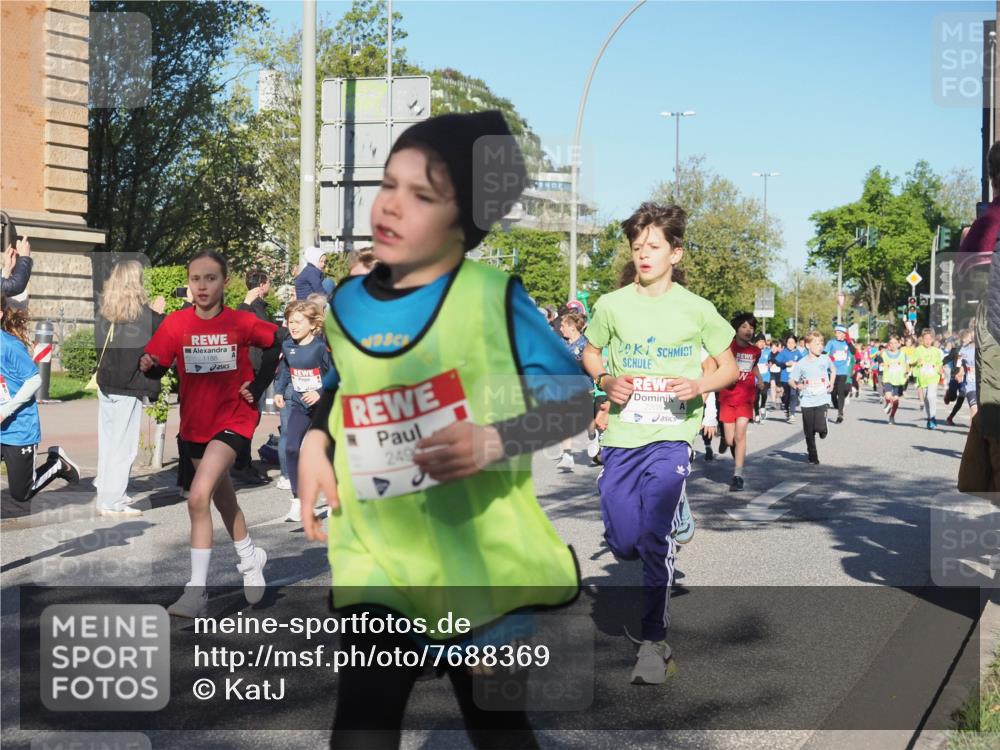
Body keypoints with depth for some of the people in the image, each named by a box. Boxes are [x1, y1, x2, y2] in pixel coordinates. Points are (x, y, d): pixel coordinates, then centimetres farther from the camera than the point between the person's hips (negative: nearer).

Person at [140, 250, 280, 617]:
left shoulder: (241, 322, -12)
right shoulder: (176, 323, -8)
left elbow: (277, 343, 3)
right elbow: (155, 364, -11)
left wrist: (258, 386, -2)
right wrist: (147, 365, -34)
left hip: (234, 419, -4)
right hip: (195, 424, 4)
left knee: (198, 498, -22)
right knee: (223, 499, 21)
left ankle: (196, 593, -17)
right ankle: (250, 559, 47)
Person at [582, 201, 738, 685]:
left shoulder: (696, 310, -1)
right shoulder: (612, 305, 2)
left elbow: (730, 368, 8)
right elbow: (589, 354, 18)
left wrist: (699, 385, -13)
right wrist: (605, 381, -4)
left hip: (672, 434, -3)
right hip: (621, 434, 3)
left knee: (654, 538, -15)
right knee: (623, 544, 4)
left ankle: (654, 643, -4)